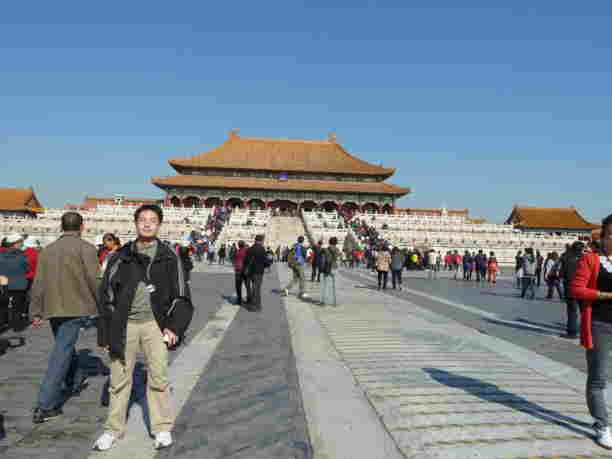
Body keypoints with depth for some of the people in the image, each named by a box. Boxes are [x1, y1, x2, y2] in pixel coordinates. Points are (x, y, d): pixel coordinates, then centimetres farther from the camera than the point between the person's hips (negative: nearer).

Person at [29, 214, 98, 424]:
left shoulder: (47, 250, 11)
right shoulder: (86, 248, -8)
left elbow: (38, 284, 11)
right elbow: (94, 281, -12)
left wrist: (36, 313, 15)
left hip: (53, 309, 6)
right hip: (75, 308, -6)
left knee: (65, 347, 23)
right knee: (61, 355, -3)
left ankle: (75, 382, 42)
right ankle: (45, 406, -3)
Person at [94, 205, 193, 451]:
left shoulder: (169, 257, 2)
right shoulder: (121, 257, 5)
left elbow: (181, 295, 2)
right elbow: (106, 295, 7)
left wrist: (175, 327, -7)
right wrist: (106, 334, 4)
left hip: (154, 323, -1)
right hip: (124, 324, 2)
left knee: (158, 377, 1)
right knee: (119, 379, 10)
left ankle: (162, 428, 17)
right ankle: (114, 428, 27)